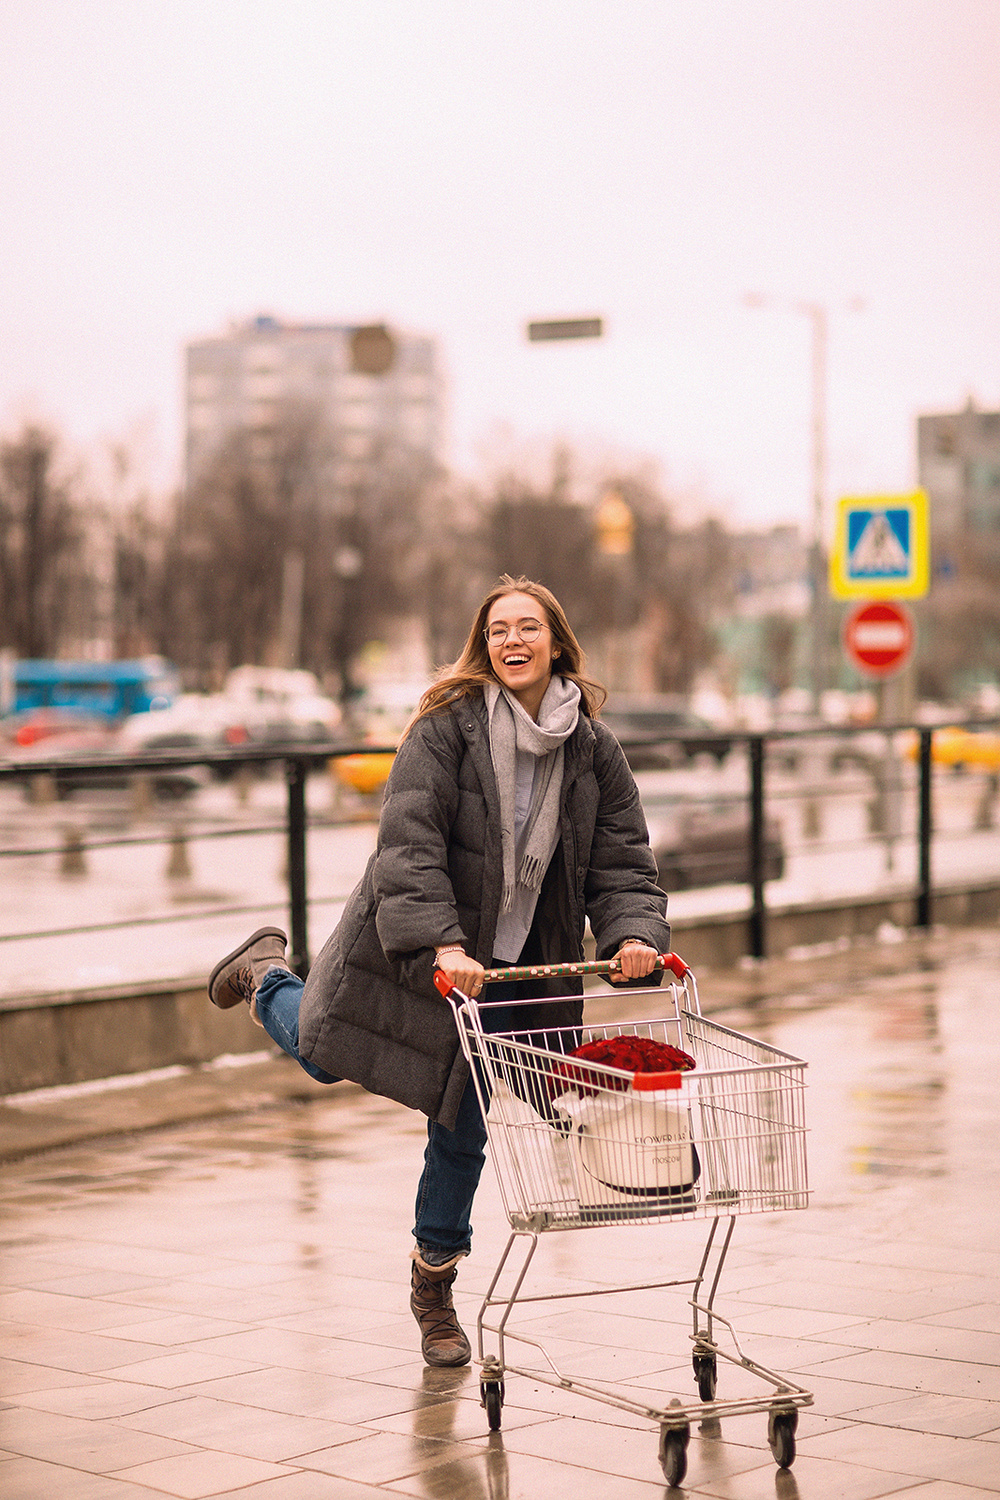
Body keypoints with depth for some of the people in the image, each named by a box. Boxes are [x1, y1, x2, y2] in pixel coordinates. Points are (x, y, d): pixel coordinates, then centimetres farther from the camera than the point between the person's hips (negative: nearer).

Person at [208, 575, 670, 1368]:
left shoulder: (593, 750, -3)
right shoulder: (446, 728, -16)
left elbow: (621, 862, -4)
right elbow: (410, 842, -24)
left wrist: (634, 935, -23)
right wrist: (441, 945, -36)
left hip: (511, 966, 3)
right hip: (415, 946, -2)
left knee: (464, 1128, 6)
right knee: (325, 1053, 14)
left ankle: (434, 1275, 27)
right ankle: (267, 973, 48)